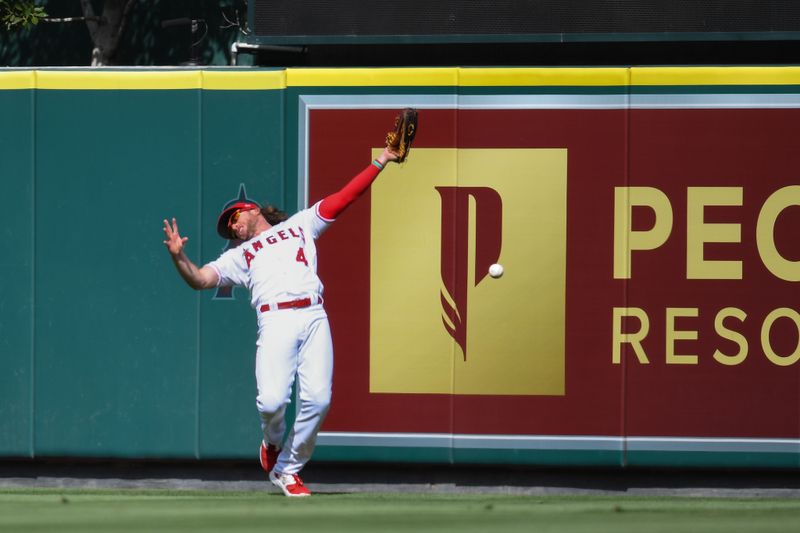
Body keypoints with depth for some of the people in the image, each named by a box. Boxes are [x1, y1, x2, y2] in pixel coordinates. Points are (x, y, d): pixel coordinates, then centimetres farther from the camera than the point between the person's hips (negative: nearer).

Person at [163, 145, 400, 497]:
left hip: (314, 319, 1)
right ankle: (273, 441, 13)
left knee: (317, 400, -14)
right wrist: (178, 256, -4)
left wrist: (381, 161, 19)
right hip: (276, 321, -1)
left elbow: (345, 197, 25)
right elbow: (199, 280, 13)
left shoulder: (300, 225, 28)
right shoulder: (238, 256, 26)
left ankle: (287, 470, 2)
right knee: (272, 401, -21)